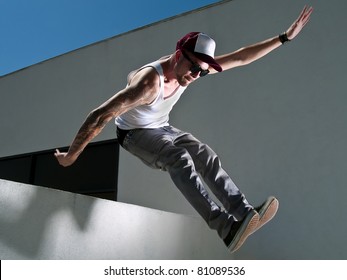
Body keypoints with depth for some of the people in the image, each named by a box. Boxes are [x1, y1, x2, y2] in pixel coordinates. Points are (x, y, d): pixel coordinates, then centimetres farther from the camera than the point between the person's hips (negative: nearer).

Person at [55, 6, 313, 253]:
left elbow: (241, 57, -10)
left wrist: (285, 37, -12)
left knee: (207, 157, -15)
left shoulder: (190, 68, -14)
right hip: (134, 133, -7)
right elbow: (100, 116, -35)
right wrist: (71, 156, -29)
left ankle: (245, 213, -22)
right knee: (179, 158, -33)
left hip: (163, 129, 7)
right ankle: (226, 227, -40)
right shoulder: (149, 82, -37)